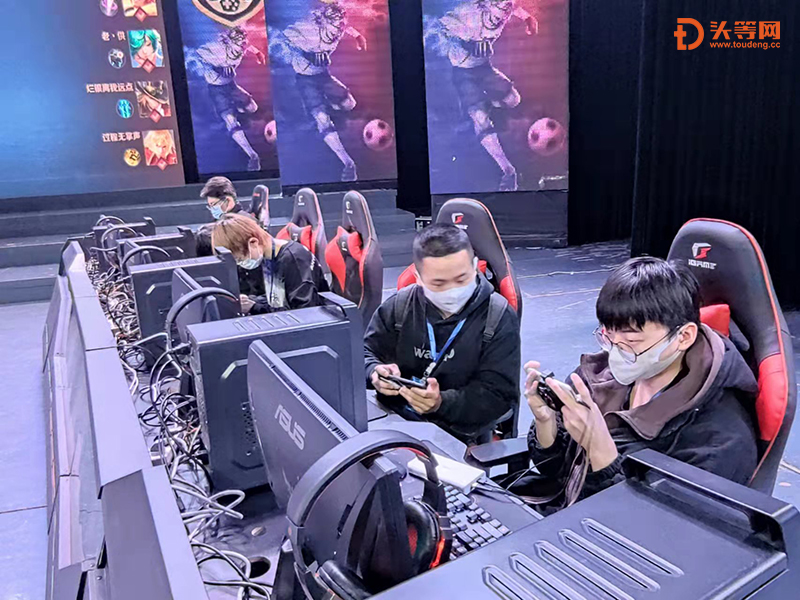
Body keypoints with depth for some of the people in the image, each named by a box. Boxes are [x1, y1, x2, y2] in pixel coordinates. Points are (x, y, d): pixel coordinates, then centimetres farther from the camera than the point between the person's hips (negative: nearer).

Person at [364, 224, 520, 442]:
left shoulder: (499, 318, -7)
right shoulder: (399, 305, 1)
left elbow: (499, 394, -13)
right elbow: (364, 352, 9)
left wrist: (442, 403, -29)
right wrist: (376, 372, -16)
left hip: (458, 436, -2)